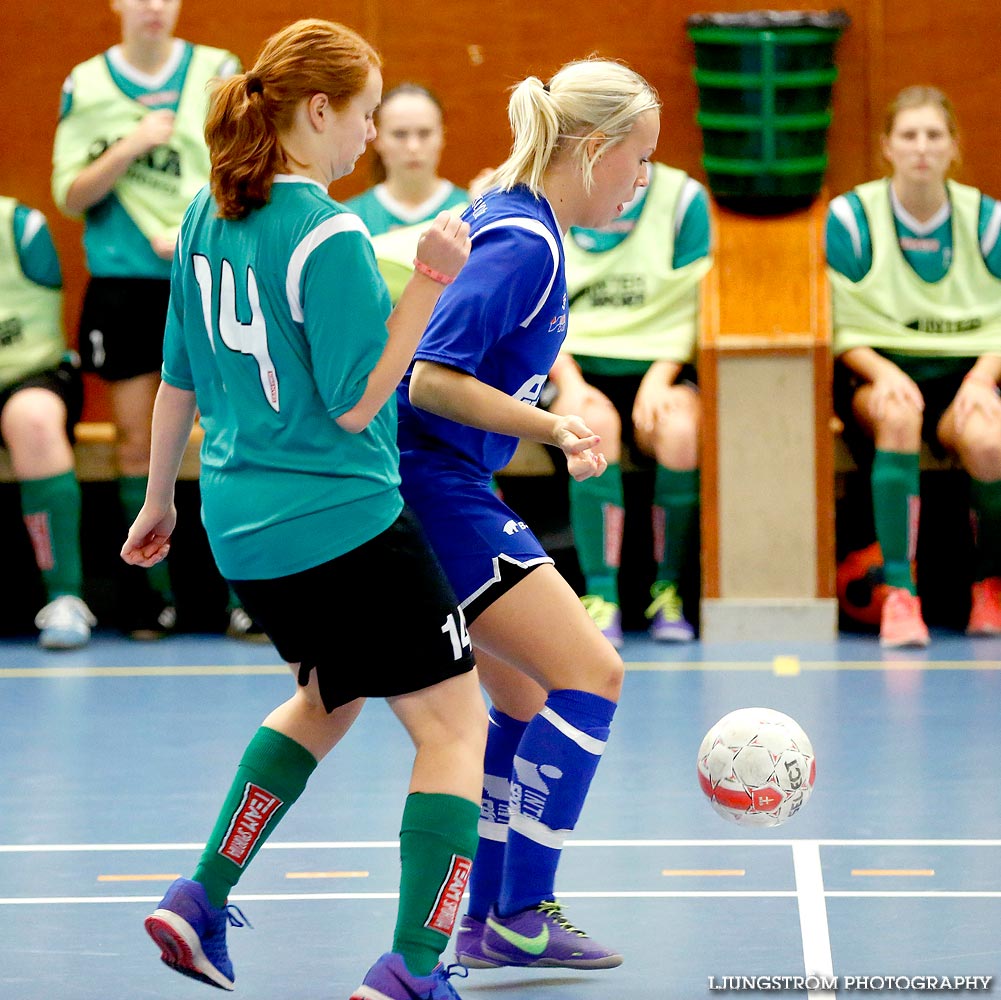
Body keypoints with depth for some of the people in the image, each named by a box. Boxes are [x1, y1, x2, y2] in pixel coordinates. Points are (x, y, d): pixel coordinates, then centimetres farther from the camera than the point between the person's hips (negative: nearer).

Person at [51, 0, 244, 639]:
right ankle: (151, 593, 9)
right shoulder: (85, 87, 6)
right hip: (123, 283, 1)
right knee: (137, 442, 2)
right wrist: (132, 145, -13)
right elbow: (70, 195, 1)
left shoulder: (219, 73, 5)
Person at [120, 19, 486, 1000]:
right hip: (342, 523, -9)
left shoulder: (207, 217, 7)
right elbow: (355, 405, -17)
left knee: (329, 696, 29)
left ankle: (201, 900, 24)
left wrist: (158, 500, 25)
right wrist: (429, 282, -18)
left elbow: (178, 379, 14)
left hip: (242, 527, 9)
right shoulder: (327, 237, -18)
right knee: (454, 725, -1)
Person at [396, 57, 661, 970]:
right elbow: (432, 380, -24)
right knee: (590, 674, -10)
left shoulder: (518, 222, 12)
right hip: (436, 486, -11)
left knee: (526, 698, 15)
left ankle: (490, 922, 19)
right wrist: (551, 428, -28)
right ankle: (521, 917, -5)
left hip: (442, 485, 11)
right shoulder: (525, 243, -18)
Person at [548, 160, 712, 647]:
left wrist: (659, 379, -15)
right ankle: (601, 596, -33)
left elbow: (689, 311, 0)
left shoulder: (683, 197, 2)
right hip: (575, 363, 0)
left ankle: (667, 590, -16)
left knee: (679, 426, -33)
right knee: (596, 421, -35)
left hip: (659, 364, 0)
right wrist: (568, 381, -13)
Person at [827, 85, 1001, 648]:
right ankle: (899, 593, -36)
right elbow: (840, 329, 0)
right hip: (877, 372, -1)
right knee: (898, 415, -38)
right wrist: (884, 373, -19)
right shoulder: (850, 216, 0)